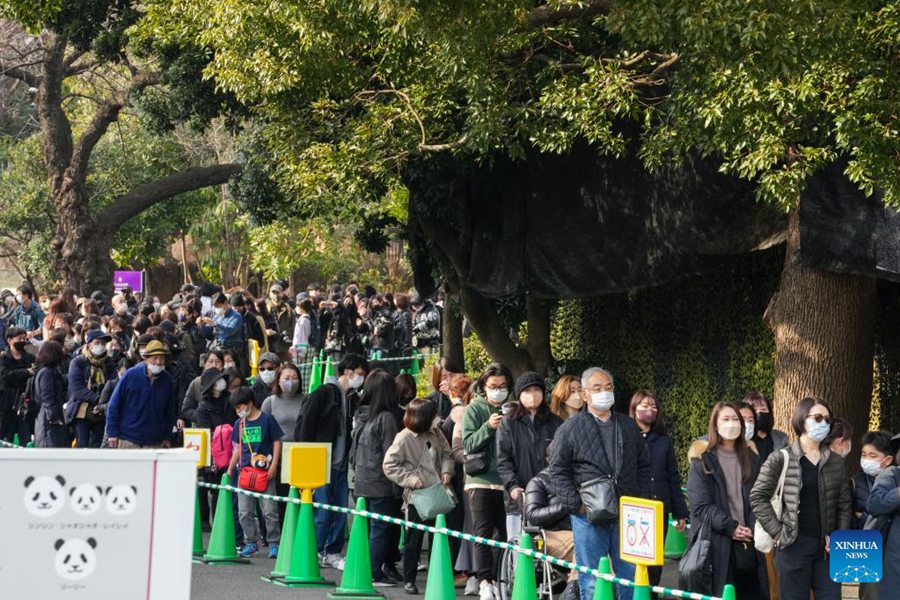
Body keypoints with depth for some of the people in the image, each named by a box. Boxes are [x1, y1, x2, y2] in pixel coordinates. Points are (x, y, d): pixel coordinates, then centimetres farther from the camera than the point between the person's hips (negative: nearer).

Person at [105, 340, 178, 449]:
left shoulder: (167, 381, 2)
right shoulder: (131, 375, -6)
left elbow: (170, 411, 12)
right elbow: (114, 406, -2)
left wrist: (167, 438, 7)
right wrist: (112, 433, -6)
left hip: (155, 443, 2)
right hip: (128, 440, -2)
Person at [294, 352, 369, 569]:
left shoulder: (353, 399, 13)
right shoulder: (323, 394, -8)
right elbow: (304, 425, -9)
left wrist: (351, 457, 8)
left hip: (341, 465, 6)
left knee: (341, 511, 6)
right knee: (322, 512, -6)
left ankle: (333, 553, 17)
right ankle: (314, 551, 6)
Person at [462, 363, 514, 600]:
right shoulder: (474, 410, 4)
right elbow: (468, 443, -5)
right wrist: (488, 427, -18)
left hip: (505, 481, 3)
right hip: (481, 480, -3)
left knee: (503, 533, 3)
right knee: (483, 532, -8)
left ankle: (496, 579, 10)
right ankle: (485, 581, -12)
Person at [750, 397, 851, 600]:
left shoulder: (836, 463, 10)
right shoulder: (781, 459, -2)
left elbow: (844, 505, 11)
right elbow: (758, 496, -2)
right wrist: (777, 532, -8)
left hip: (827, 548, 4)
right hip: (794, 546, -3)